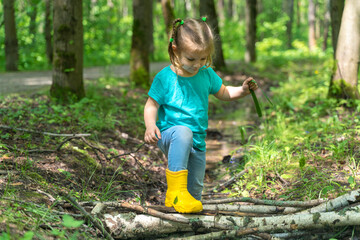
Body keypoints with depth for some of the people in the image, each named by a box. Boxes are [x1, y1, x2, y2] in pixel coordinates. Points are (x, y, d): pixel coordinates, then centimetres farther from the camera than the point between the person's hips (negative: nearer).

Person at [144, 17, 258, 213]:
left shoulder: (207, 74, 4)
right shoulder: (165, 77, -10)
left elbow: (223, 93, 19)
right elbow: (151, 105, -6)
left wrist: (242, 91, 0)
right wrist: (150, 126, -25)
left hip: (197, 143, 5)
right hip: (169, 135, -5)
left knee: (195, 191, 6)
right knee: (183, 133, -41)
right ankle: (176, 190, -40)